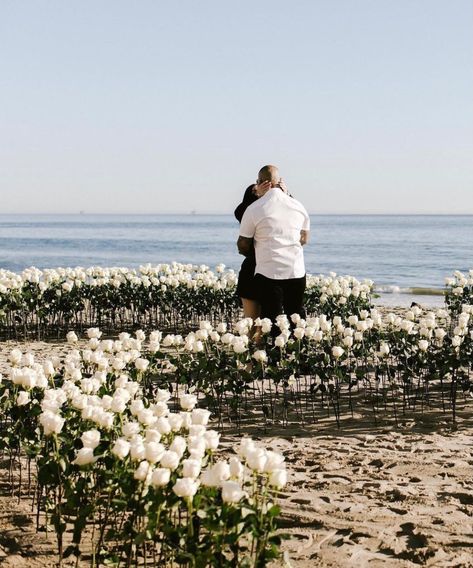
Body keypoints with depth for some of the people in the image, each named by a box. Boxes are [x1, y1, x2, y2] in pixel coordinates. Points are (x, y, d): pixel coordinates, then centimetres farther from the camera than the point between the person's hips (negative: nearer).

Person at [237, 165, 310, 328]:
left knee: (271, 317, 2)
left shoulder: (254, 209, -7)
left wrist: (248, 253, 21)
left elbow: (243, 245, 0)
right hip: (297, 272, 4)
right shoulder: (298, 206, 7)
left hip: (269, 273, -4)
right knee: (297, 317, 12)